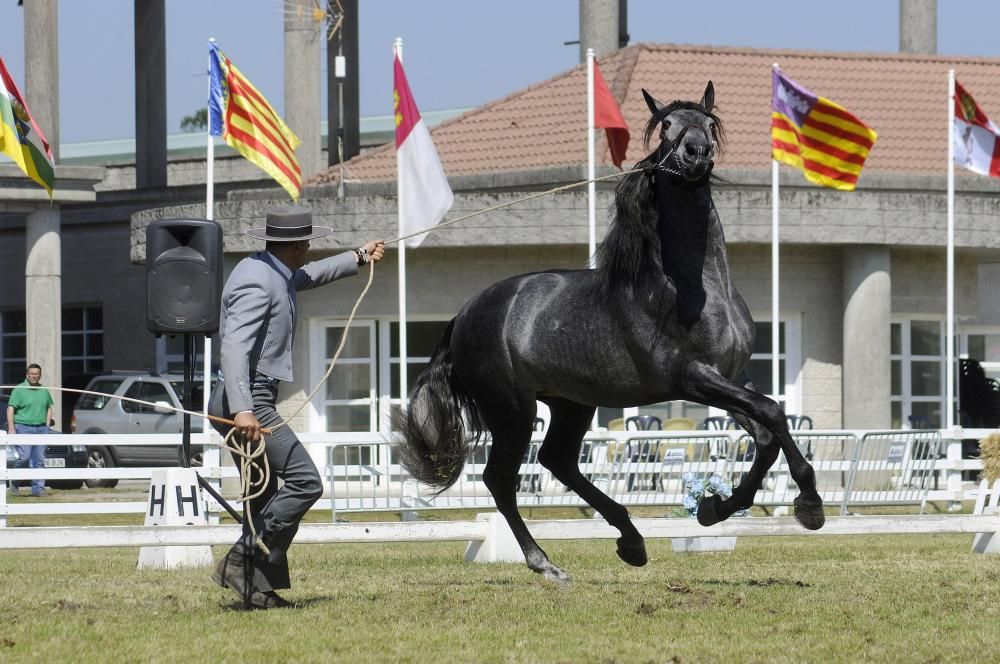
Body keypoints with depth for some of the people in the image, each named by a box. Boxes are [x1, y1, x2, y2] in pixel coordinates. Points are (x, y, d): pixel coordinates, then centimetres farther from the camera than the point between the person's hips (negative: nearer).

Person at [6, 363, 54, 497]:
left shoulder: (44, 391, 14)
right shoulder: (19, 390, -2)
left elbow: (49, 408, 25)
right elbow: (10, 409, -6)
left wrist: (47, 425, 12)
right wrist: (11, 428, -14)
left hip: (41, 428, 5)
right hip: (23, 427, -5)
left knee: (39, 460, 1)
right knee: (24, 457, -14)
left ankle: (38, 488, 3)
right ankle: (14, 483, 6)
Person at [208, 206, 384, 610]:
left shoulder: (272, 273, 15)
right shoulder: (257, 284, -17)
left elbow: (310, 275, 39)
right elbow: (234, 348, -28)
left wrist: (359, 258, 51)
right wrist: (241, 410, -39)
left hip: (249, 402, 11)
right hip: (249, 400, -11)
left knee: (264, 498, 12)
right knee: (304, 482, -13)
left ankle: (258, 587, 12)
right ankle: (243, 562, -15)